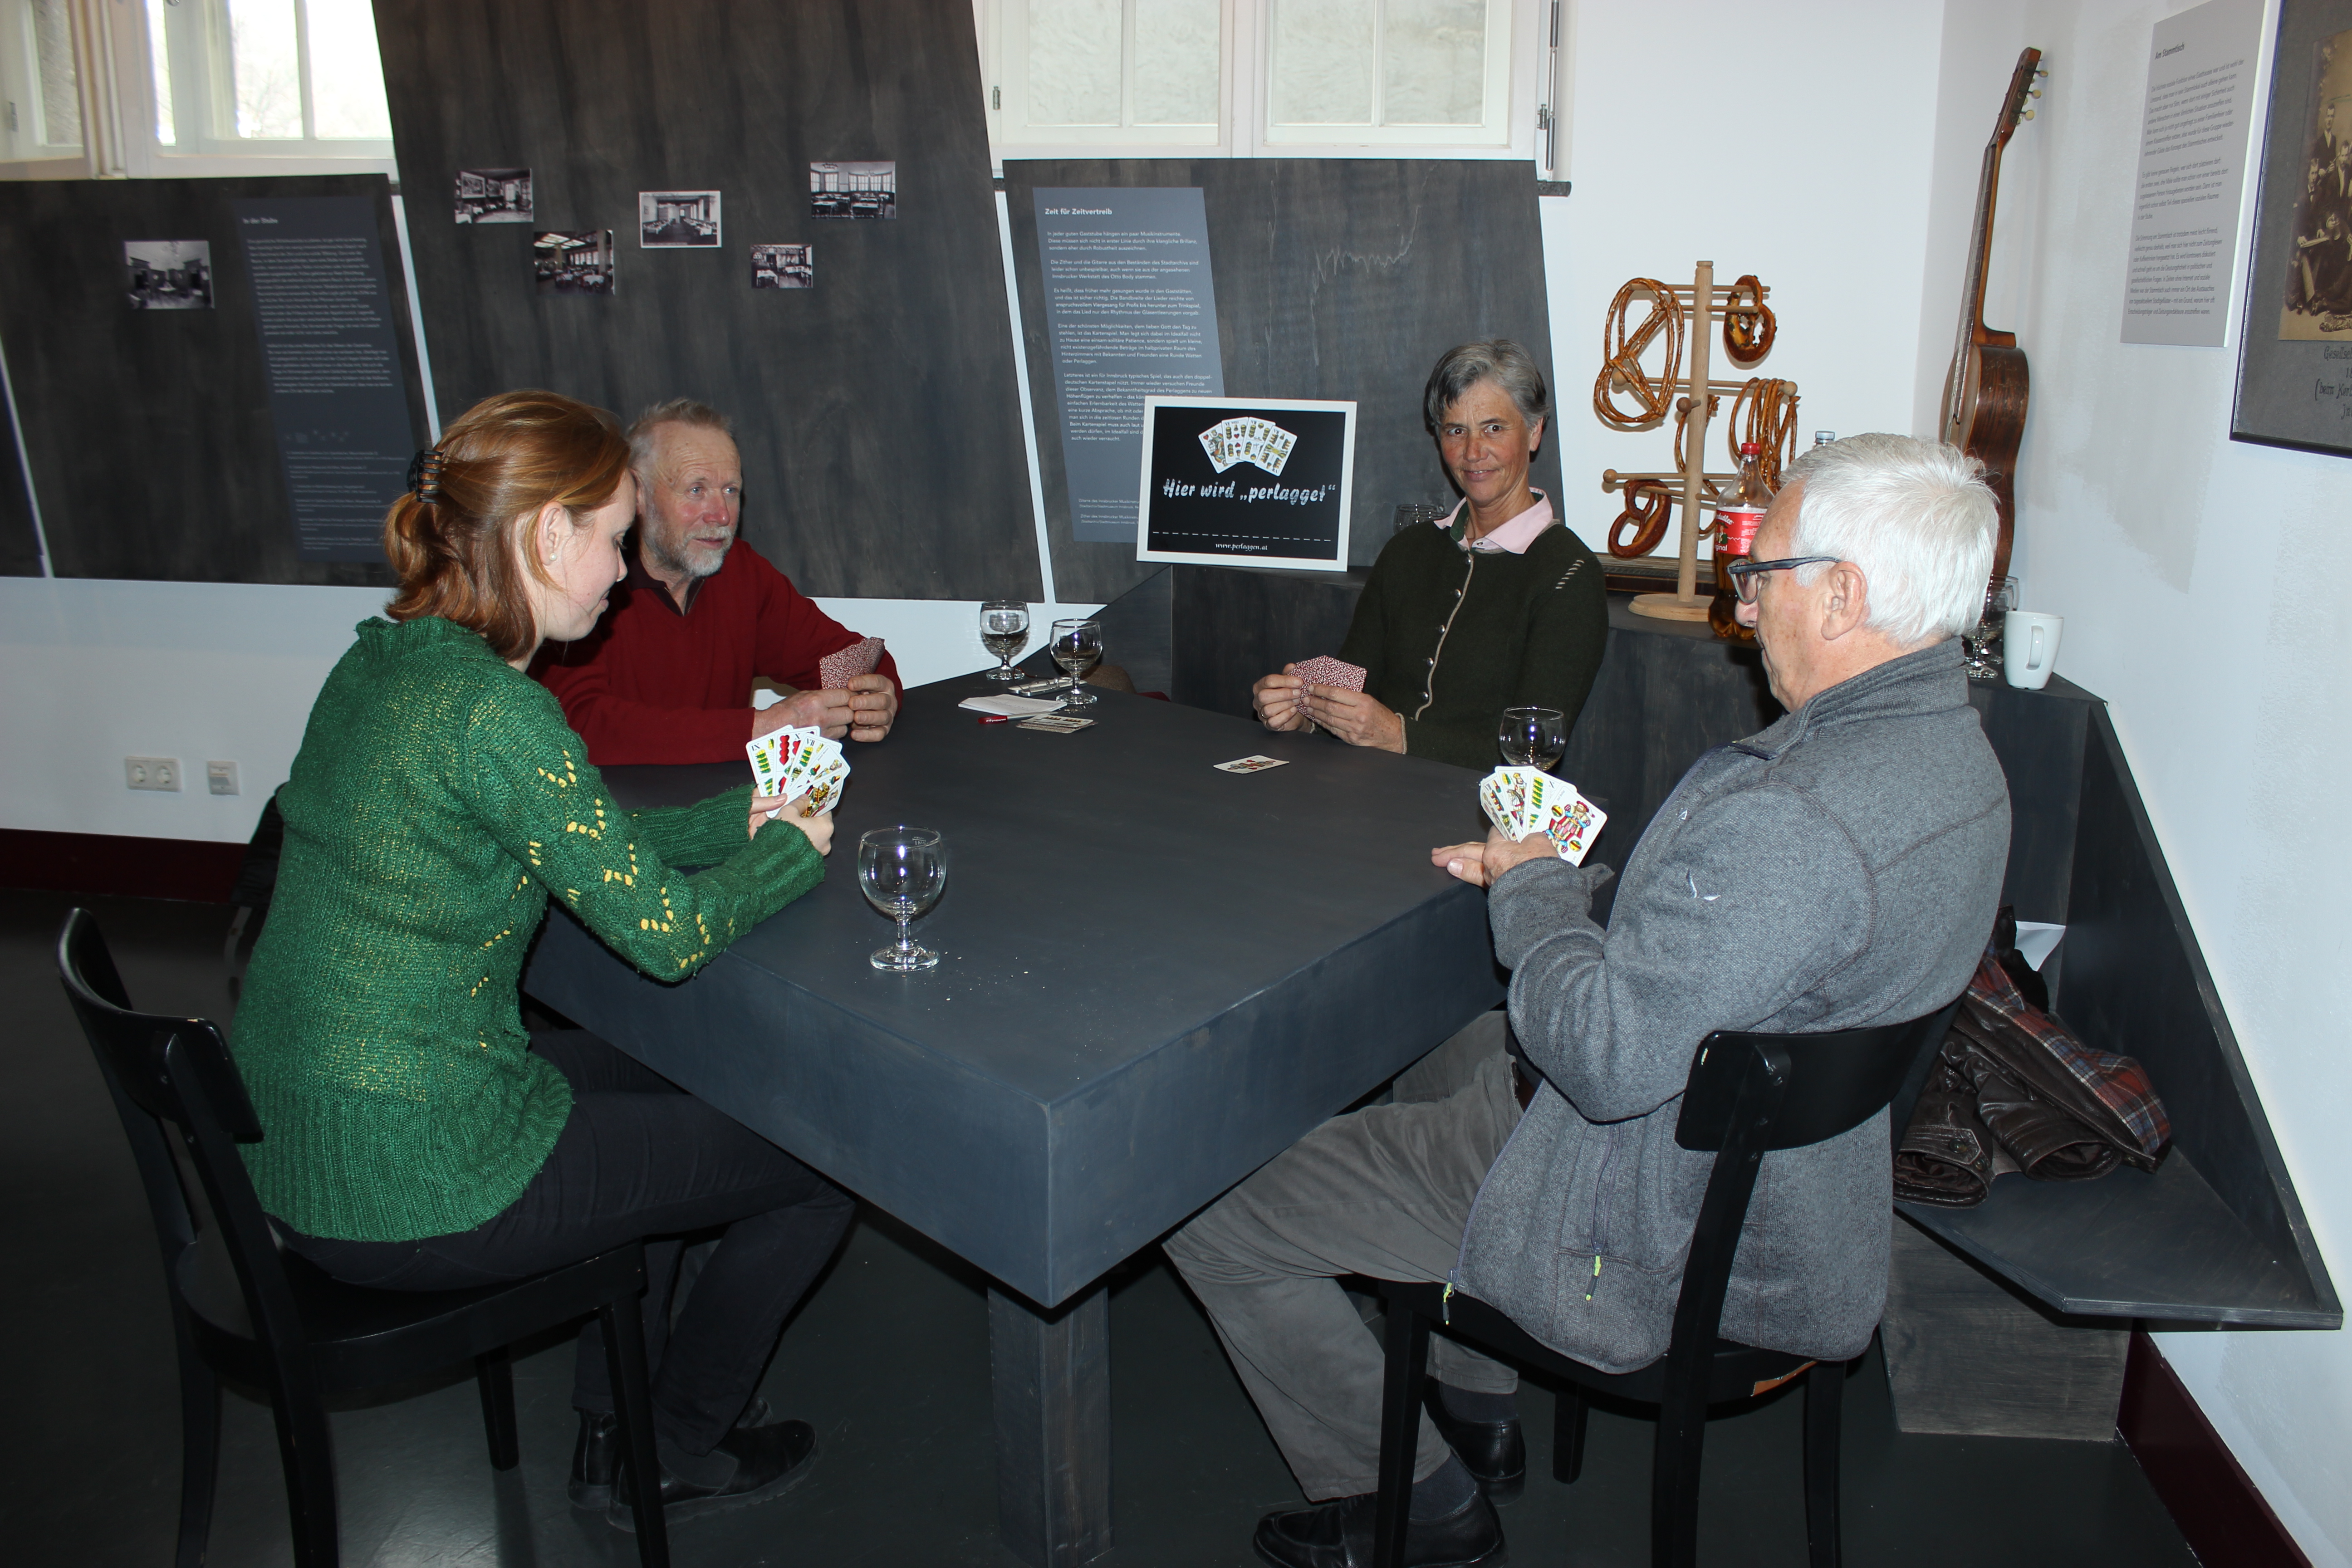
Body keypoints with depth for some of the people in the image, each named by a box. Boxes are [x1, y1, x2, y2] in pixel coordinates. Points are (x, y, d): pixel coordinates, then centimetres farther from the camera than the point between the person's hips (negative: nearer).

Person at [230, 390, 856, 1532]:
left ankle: (613, 1439, 36)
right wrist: (791, 849, -2)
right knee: (823, 1158, 5)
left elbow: (587, 847, 15)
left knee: (653, 1071, 30)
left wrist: (735, 821, 9)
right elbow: (665, 930, -20)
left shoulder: (377, 665, 5)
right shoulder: (488, 707, -24)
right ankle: (678, 1452, 29)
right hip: (413, 1190, -9)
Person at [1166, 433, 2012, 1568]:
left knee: (1210, 1214, -2)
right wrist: (1564, 878, 0)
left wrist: (1532, 887, -16)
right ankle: (1475, 1402, 40)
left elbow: (1605, 1060, -32)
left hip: (1654, 1236, -10)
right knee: (1444, 1059, 33)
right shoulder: (1946, 745, -1)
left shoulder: (1790, 825, -36)